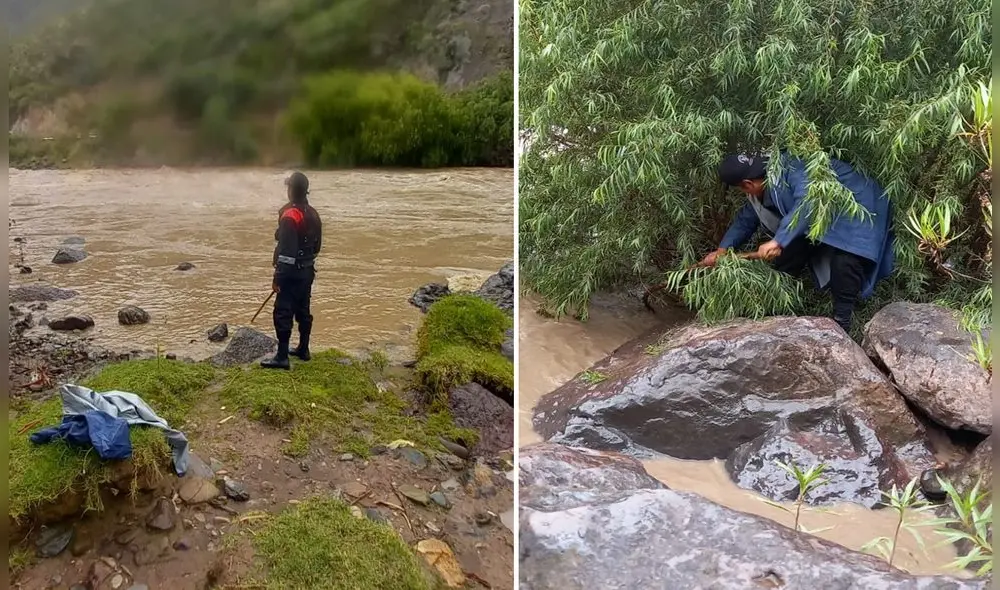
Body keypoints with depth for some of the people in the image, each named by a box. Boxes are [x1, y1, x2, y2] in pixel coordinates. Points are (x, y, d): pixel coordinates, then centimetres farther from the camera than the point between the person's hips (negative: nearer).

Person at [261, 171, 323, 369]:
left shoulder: (290, 216, -18)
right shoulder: (313, 214, 8)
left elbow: (286, 250, -21)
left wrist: (277, 277, -18)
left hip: (291, 272, -9)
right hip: (308, 271, 9)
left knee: (283, 313, -6)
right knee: (303, 310, 17)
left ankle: (282, 357, -7)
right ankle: (303, 349, 27)